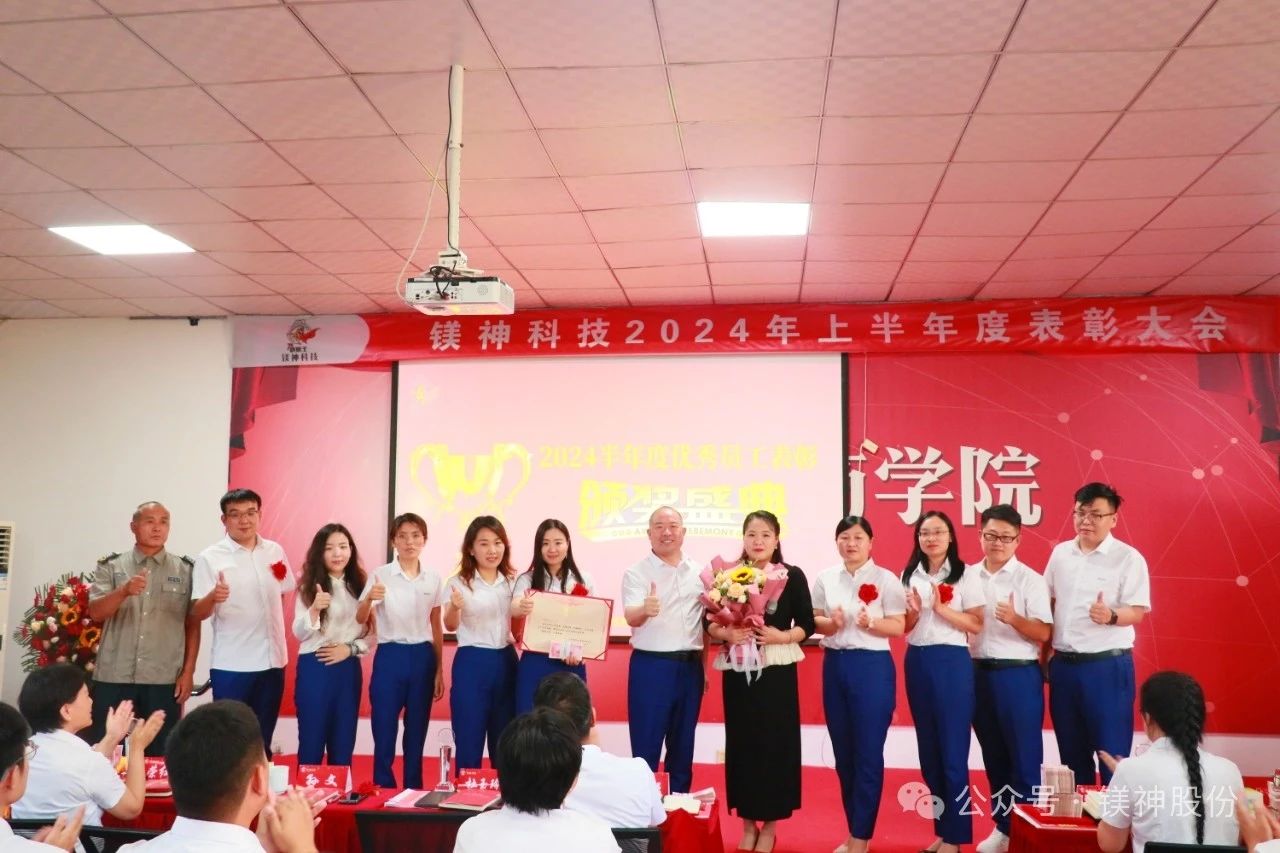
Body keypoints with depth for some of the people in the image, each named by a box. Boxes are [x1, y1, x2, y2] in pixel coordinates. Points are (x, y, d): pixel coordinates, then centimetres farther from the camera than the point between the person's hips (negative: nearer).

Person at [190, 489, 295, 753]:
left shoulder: (275, 551, 5)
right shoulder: (209, 558, -7)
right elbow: (197, 613, -12)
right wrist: (213, 597, -33)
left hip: (272, 661, 4)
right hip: (231, 665, -4)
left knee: (263, 739, 13)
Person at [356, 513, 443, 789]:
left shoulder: (433, 579, 5)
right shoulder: (380, 575, -4)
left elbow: (436, 628, 11)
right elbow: (360, 620, -7)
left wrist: (439, 670, 11)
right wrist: (369, 599, -29)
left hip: (423, 657, 3)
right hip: (390, 657, -2)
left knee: (416, 734, 10)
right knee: (384, 732, 0)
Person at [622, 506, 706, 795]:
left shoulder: (700, 573, 8)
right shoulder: (636, 573, -5)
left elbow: (707, 622, 15)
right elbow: (631, 618, -20)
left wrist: (705, 667, 11)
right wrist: (645, 610, -43)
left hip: (690, 666, 4)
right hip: (651, 666, -4)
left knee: (683, 744, 13)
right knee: (646, 745, 0)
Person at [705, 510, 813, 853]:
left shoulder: (793, 576, 0)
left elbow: (807, 624, -1)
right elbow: (710, 622, 3)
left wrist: (782, 636, -17)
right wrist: (727, 633, -16)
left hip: (777, 670, -1)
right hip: (737, 669, 1)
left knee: (775, 742, 2)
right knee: (741, 741, 6)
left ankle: (770, 825, 17)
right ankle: (747, 822, 20)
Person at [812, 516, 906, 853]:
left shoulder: (886, 579, -4)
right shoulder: (825, 578, 7)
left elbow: (898, 626, -5)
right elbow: (815, 621, 8)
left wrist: (871, 623, -23)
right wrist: (831, 623, -13)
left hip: (872, 666, -4)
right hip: (834, 665, 4)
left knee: (868, 754, 0)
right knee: (843, 753, 11)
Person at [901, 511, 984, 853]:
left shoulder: (964, 575, -3)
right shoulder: (909, 576, 9)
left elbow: (977, 624, -7)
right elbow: (904, 628, 12)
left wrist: (941, 609, -18)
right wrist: (914, 610, -8)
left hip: (952, 663, -5)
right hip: (917, 663, 5)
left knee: (953, 751, -2)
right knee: (929, 749, 11)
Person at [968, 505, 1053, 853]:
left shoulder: (1030, 579, -5)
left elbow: (1043, 633, -9)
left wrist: (1015, 619, -26)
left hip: (1018, 674, -4)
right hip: (978, 673, 5)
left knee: (1024, 756, 1)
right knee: (993, 755, 13)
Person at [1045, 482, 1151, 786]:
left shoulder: (1128, 558, -7)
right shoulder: (1060, 553, 8)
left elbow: (1137, 612, -10)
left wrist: (1110, 616, -32)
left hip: (1107, 665, -5)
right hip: (1063, 664, 5)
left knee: (1112, 754, 1)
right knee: (1072, 752, 15)